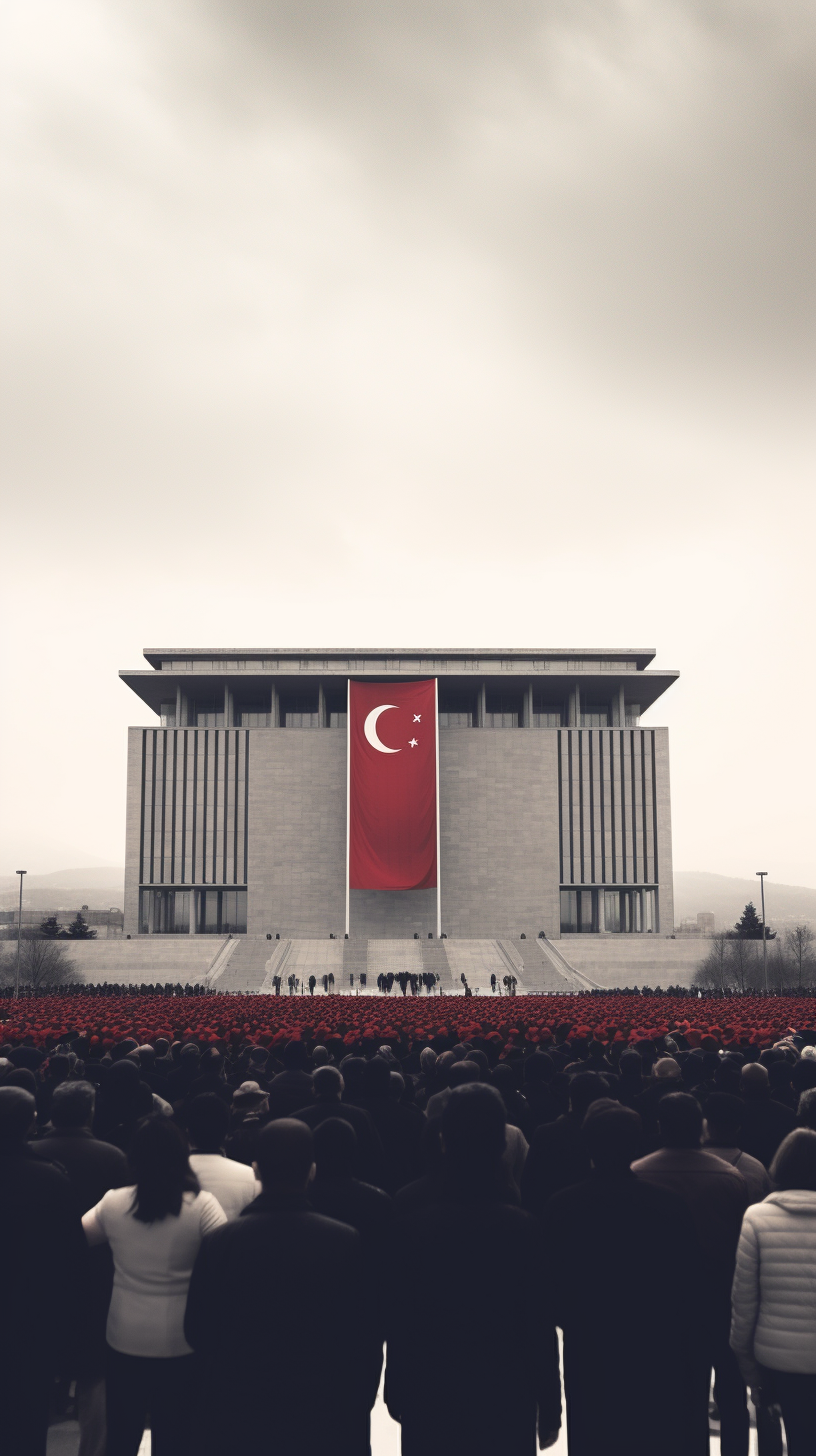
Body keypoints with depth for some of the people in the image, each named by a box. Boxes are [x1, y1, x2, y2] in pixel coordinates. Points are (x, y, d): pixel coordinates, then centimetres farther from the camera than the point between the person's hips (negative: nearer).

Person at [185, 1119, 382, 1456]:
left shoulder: (219, 1242, -12)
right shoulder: (346, 1242, -15)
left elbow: (198, 1332, -1)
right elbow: (366, 1338, -8)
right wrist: (359, 1411, 6)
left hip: (239, 1418, 1)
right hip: (325, 1420, -1)